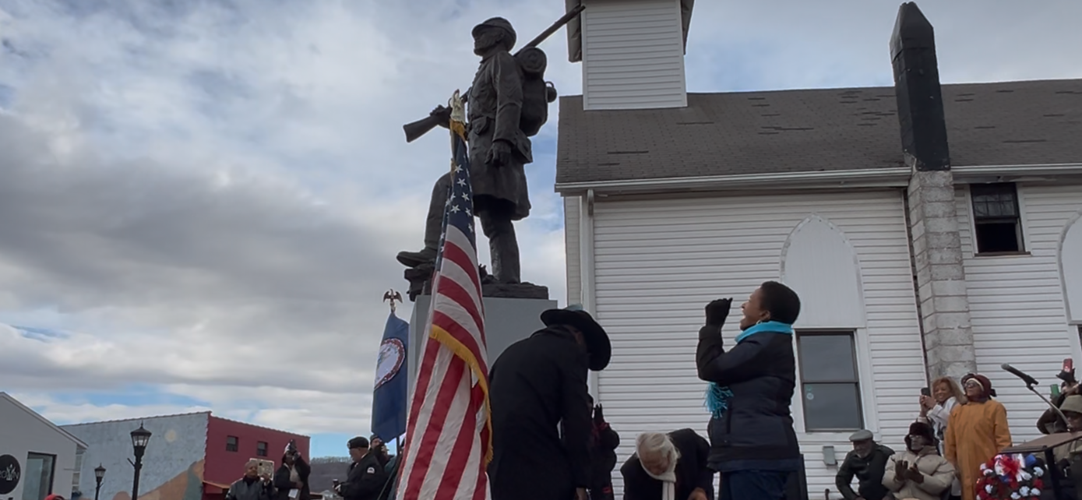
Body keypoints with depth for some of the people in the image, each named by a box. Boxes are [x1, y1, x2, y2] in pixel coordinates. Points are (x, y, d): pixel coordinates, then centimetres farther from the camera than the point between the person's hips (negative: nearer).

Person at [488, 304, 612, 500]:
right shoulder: (571, 352, 1)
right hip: (542, 469, -7)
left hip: (500, 470, 7)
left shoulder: (512, 352, 22)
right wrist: (581, 481, -6)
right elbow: (577, 420, -7)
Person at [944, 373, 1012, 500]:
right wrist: (950, 466, 7)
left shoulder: (995, 408, 1)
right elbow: (950, 442, 12)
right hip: (966, 469, 4)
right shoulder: (957, 410, 12)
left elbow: (1003, 439, -5)